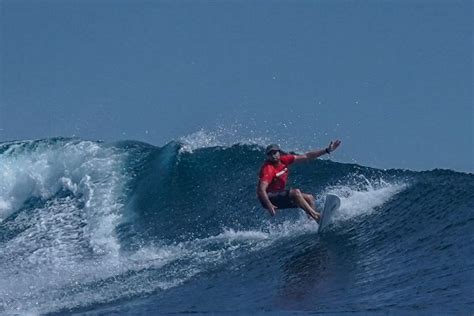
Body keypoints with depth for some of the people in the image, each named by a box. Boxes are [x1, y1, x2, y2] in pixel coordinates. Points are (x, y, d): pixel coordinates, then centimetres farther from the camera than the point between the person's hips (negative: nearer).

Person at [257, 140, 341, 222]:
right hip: (268, 198, -9)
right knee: (295, 192, -28)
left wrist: (327, 150, 0)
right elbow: (261, 189, -33)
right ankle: (316, 216, -31)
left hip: (279, 195, 9)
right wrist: (269, 205, -48)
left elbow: (306, 157, 2)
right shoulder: (268, 169, -23)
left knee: (309, 198, 6)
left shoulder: (283, 160, -1)